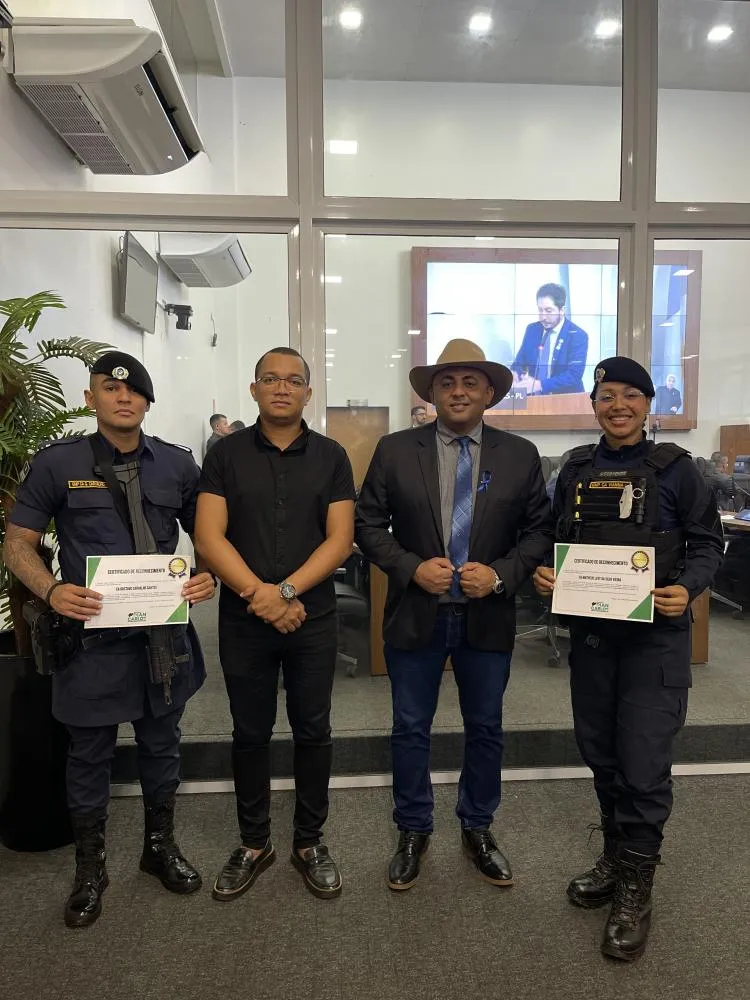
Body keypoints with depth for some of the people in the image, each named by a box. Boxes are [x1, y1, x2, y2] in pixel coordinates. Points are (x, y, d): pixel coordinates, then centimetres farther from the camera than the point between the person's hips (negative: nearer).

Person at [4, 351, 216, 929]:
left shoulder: (177, 463, 2)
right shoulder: (58, 463, -3)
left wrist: (209, 577, -11)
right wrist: (52, 589, -18)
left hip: (165, 633, 2)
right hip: (92, 631, -2)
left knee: (162, 744, 18)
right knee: (90, 754, 13)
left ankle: (161, 847, 41)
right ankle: (90, 870, 36)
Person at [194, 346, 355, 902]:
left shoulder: (331, 456, 2)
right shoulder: (227, 453, 2)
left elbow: (341, 539, -5)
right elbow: (208, 536, -7)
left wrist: (285, 591, -16)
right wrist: (257, 594, -17)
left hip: (313, 619, 0)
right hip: (243, 620, 0)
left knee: (313, 731, 10)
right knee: (250, 732, 13)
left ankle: (310, 841, 30)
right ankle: (254, 843, 32)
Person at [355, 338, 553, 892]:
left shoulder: (520, 455, -1)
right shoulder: (395, 450, -3)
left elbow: (539, 530, 1)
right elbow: (368, 524, -1)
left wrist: (501, 574, -14)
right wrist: (412, 568, -14)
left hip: (488, 617, 1)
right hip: (415, 614, 0)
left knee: (486, 729, 16)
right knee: (411, 729, 12)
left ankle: (478, 829, 38)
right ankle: (413, 831, 34)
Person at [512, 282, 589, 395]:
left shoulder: (578, 336, -6)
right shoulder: (532, 329, 8)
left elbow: (574, 375, -16)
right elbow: (519, 363, 11)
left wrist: (539, 385, -25)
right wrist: (514, 376, -11)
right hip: (533, 398, 3)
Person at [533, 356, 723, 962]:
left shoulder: (675, 469, -3)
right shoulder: (576, 469, 7)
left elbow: (707, 541, 0)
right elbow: (556, 539, 13)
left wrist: (686, 587, -18)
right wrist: (543, 574, -7)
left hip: (655, 635, -4)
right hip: (590, 631, 4)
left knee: (644, 764, -3)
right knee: (601, 752, 15)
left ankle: (635, 890, 18)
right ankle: (617, 858, 37)